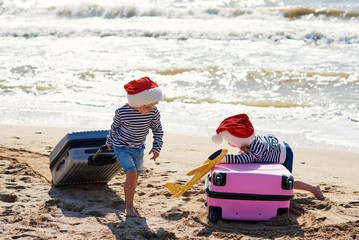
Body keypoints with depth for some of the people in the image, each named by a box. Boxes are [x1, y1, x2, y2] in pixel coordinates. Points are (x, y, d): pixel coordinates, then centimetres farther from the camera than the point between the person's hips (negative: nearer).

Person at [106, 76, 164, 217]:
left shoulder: (153, 112, -15)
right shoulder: (122, 112, -22)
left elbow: (158, 129, 0)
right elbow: (114, 127, -2)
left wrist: (156, 147, -5)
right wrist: (110, 141, 13)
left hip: (139, 149, 5)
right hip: (122, 148, -5)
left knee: (136, 175, 14)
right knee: (131, 173, -19)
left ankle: (129, 201, 36)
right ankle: (129, 206, -11)